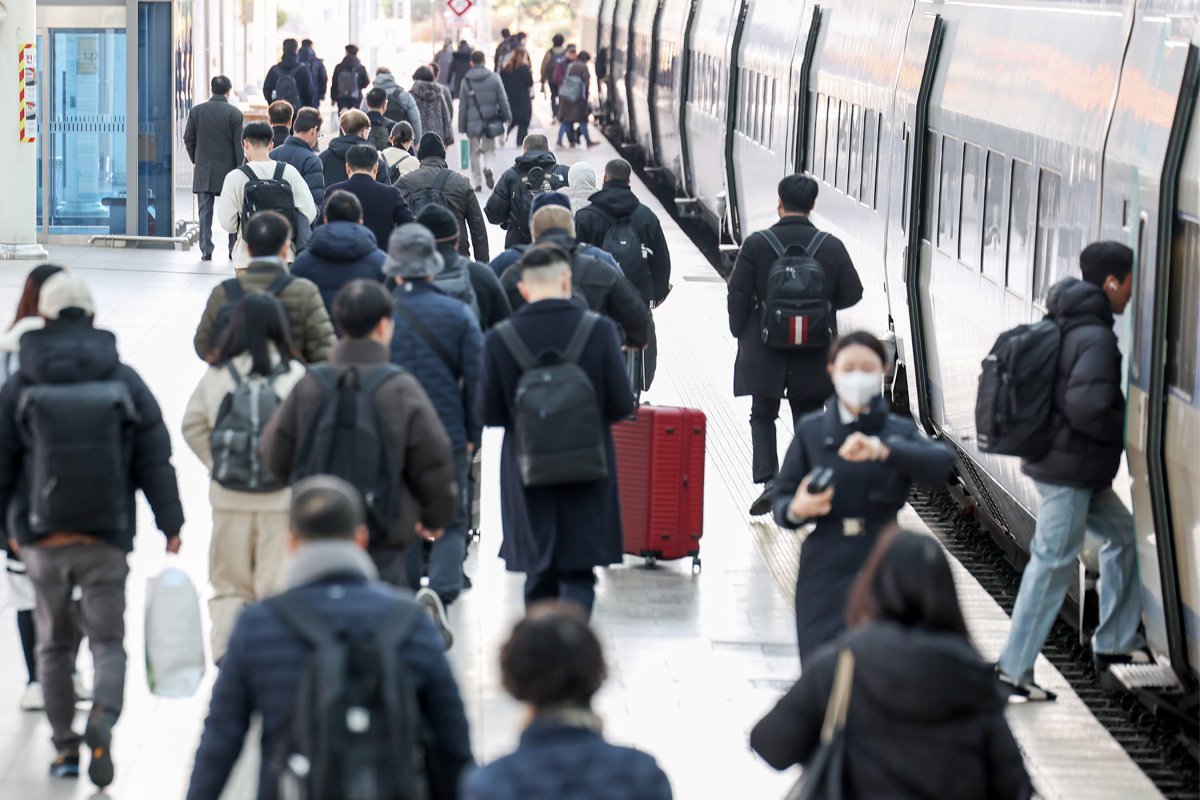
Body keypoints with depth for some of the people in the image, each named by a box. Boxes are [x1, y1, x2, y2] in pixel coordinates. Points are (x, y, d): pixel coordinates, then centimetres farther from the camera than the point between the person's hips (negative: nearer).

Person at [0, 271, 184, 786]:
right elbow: (155, 459, -1)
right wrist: (171, 526, 5)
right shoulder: (124, 381, -1)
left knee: (54, 645, 14)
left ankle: (65, 747, 16)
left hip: (43, 539, 0)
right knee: (108, 640, 7)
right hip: (108, 539, 0)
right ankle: (102, 718, -20)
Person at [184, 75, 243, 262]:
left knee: (205, 211, 4)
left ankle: (206, 250, 0)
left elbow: (188, 139, 4)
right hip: (228, 169, -2)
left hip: (203, 170, 2)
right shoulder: (234, 113, -7)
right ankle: (234, 250, 8)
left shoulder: (196, 111, 1)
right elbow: (239, 143, -7)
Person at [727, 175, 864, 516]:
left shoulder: (756, 244, -9)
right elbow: (852, 293, 0)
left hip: (766, 350, -1)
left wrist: (741, 334, 5)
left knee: (763, 416, 14)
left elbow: (738, 294, -7)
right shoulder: (832, 247, -5)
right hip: (815, 354, 1)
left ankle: (767, 481, -4)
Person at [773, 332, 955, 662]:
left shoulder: (899, 431, 4)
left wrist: (882, 449, -30)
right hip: (825, 572, 0)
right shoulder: (811, 430, 6)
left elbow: (942, 464, -16)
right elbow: (782, 499, 6)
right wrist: (797, 509, -18)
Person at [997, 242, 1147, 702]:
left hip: (1079, 471, 10)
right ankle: (1013, 671, -1)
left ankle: (1115, 644, 23)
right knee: (1053, 564, -5)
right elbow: (1087, 406, -28)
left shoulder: (1065, 327, 10)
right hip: (1069, 470, -10)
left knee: (1123, 535, 18)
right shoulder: (1095, 337, -19)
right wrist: (1129, 429, -12)